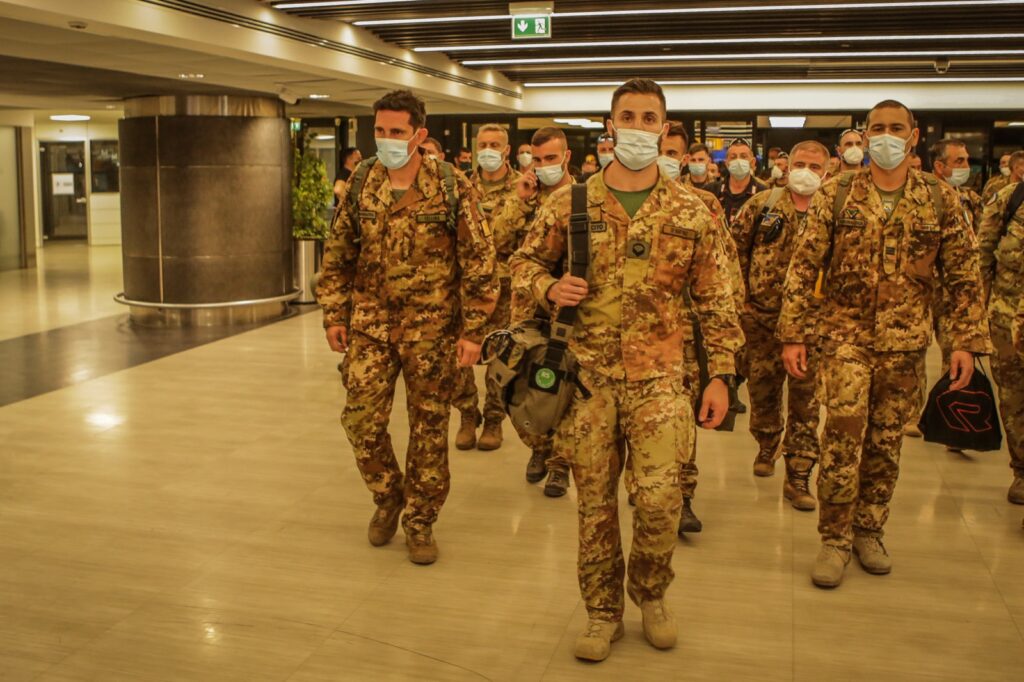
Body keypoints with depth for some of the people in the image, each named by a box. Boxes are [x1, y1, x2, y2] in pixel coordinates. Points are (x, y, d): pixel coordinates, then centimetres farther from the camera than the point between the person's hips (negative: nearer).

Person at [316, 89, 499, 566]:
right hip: (370, 324, 3)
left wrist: (473, 331, -11)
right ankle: (388, 497, 27)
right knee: (361, 418, 0)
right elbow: (337, 256, 10)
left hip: (431, 329, -3)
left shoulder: (452, 190, -8)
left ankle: (420, 521, 23)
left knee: (429, 428, 6)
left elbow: (479, 263, -8)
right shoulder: (360, 186, 3)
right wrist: (334, 315, 5)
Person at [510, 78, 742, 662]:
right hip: (587, 373, 1)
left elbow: (716, 301, 4)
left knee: (660, 494, -10)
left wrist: (722, 375, -1)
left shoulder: (690, 212, 1)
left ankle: (650, 591, 21)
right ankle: (603, 612, 28)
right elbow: (525, 262, 11)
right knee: (595, 499, 9)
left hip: (657, 376, -1)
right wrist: (549, 288, -11)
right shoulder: (570, 203, 2)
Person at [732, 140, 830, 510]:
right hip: (761, 315, 1)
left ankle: (798, 477, 10)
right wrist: (742, 289, 3)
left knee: (805, 397, 1)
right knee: (762, 388, 14)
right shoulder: (762, 204, 2)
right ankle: (767, 446, 40)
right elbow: (734, 245, 6)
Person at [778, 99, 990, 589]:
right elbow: (803, 268, -1)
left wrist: (966, 341, -1)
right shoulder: (836, 196, -1)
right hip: (845, 333, -2)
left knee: (886, 442, 9)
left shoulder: (940, 201, 3)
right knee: (843, 433, -12)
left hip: (905, 341, 2)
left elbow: (963, 277, 5)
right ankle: (834, 539, 1)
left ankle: (868, 532, 26)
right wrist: (792, 335, -6)